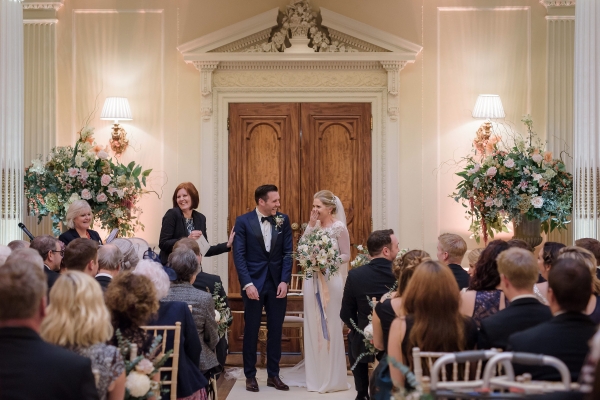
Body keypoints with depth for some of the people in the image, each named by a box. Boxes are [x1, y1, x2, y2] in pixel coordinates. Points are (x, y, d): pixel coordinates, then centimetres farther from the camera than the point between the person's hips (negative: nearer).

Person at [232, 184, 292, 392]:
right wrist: (247, 284, -15)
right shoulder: (243, 221, -5)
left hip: (277, 283, 3)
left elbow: (287, 252, 3)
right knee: (251, 330, 6)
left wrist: (284, 281, -7)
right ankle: (250, 376, 17)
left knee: (276, 330, 8)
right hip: (254, 282, -3)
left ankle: (273, 375, 19)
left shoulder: (283, 220, 3)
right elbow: (239, 255, -8)